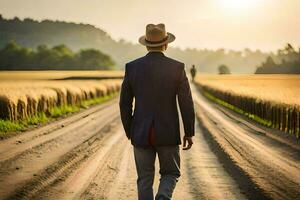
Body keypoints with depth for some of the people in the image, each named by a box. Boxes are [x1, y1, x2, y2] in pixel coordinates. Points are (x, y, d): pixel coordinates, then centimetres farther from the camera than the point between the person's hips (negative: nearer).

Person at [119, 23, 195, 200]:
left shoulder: (132, 67, -3)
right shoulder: (177, 68, -7)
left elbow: (125, 103, 1)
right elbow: (186, 103, -7)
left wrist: (129, 132, 12)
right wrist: (189, 133, 3)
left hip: (141, 133, 1)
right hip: (168, 133, -1)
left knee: (145, 179, 12)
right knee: (171, 174, 15)